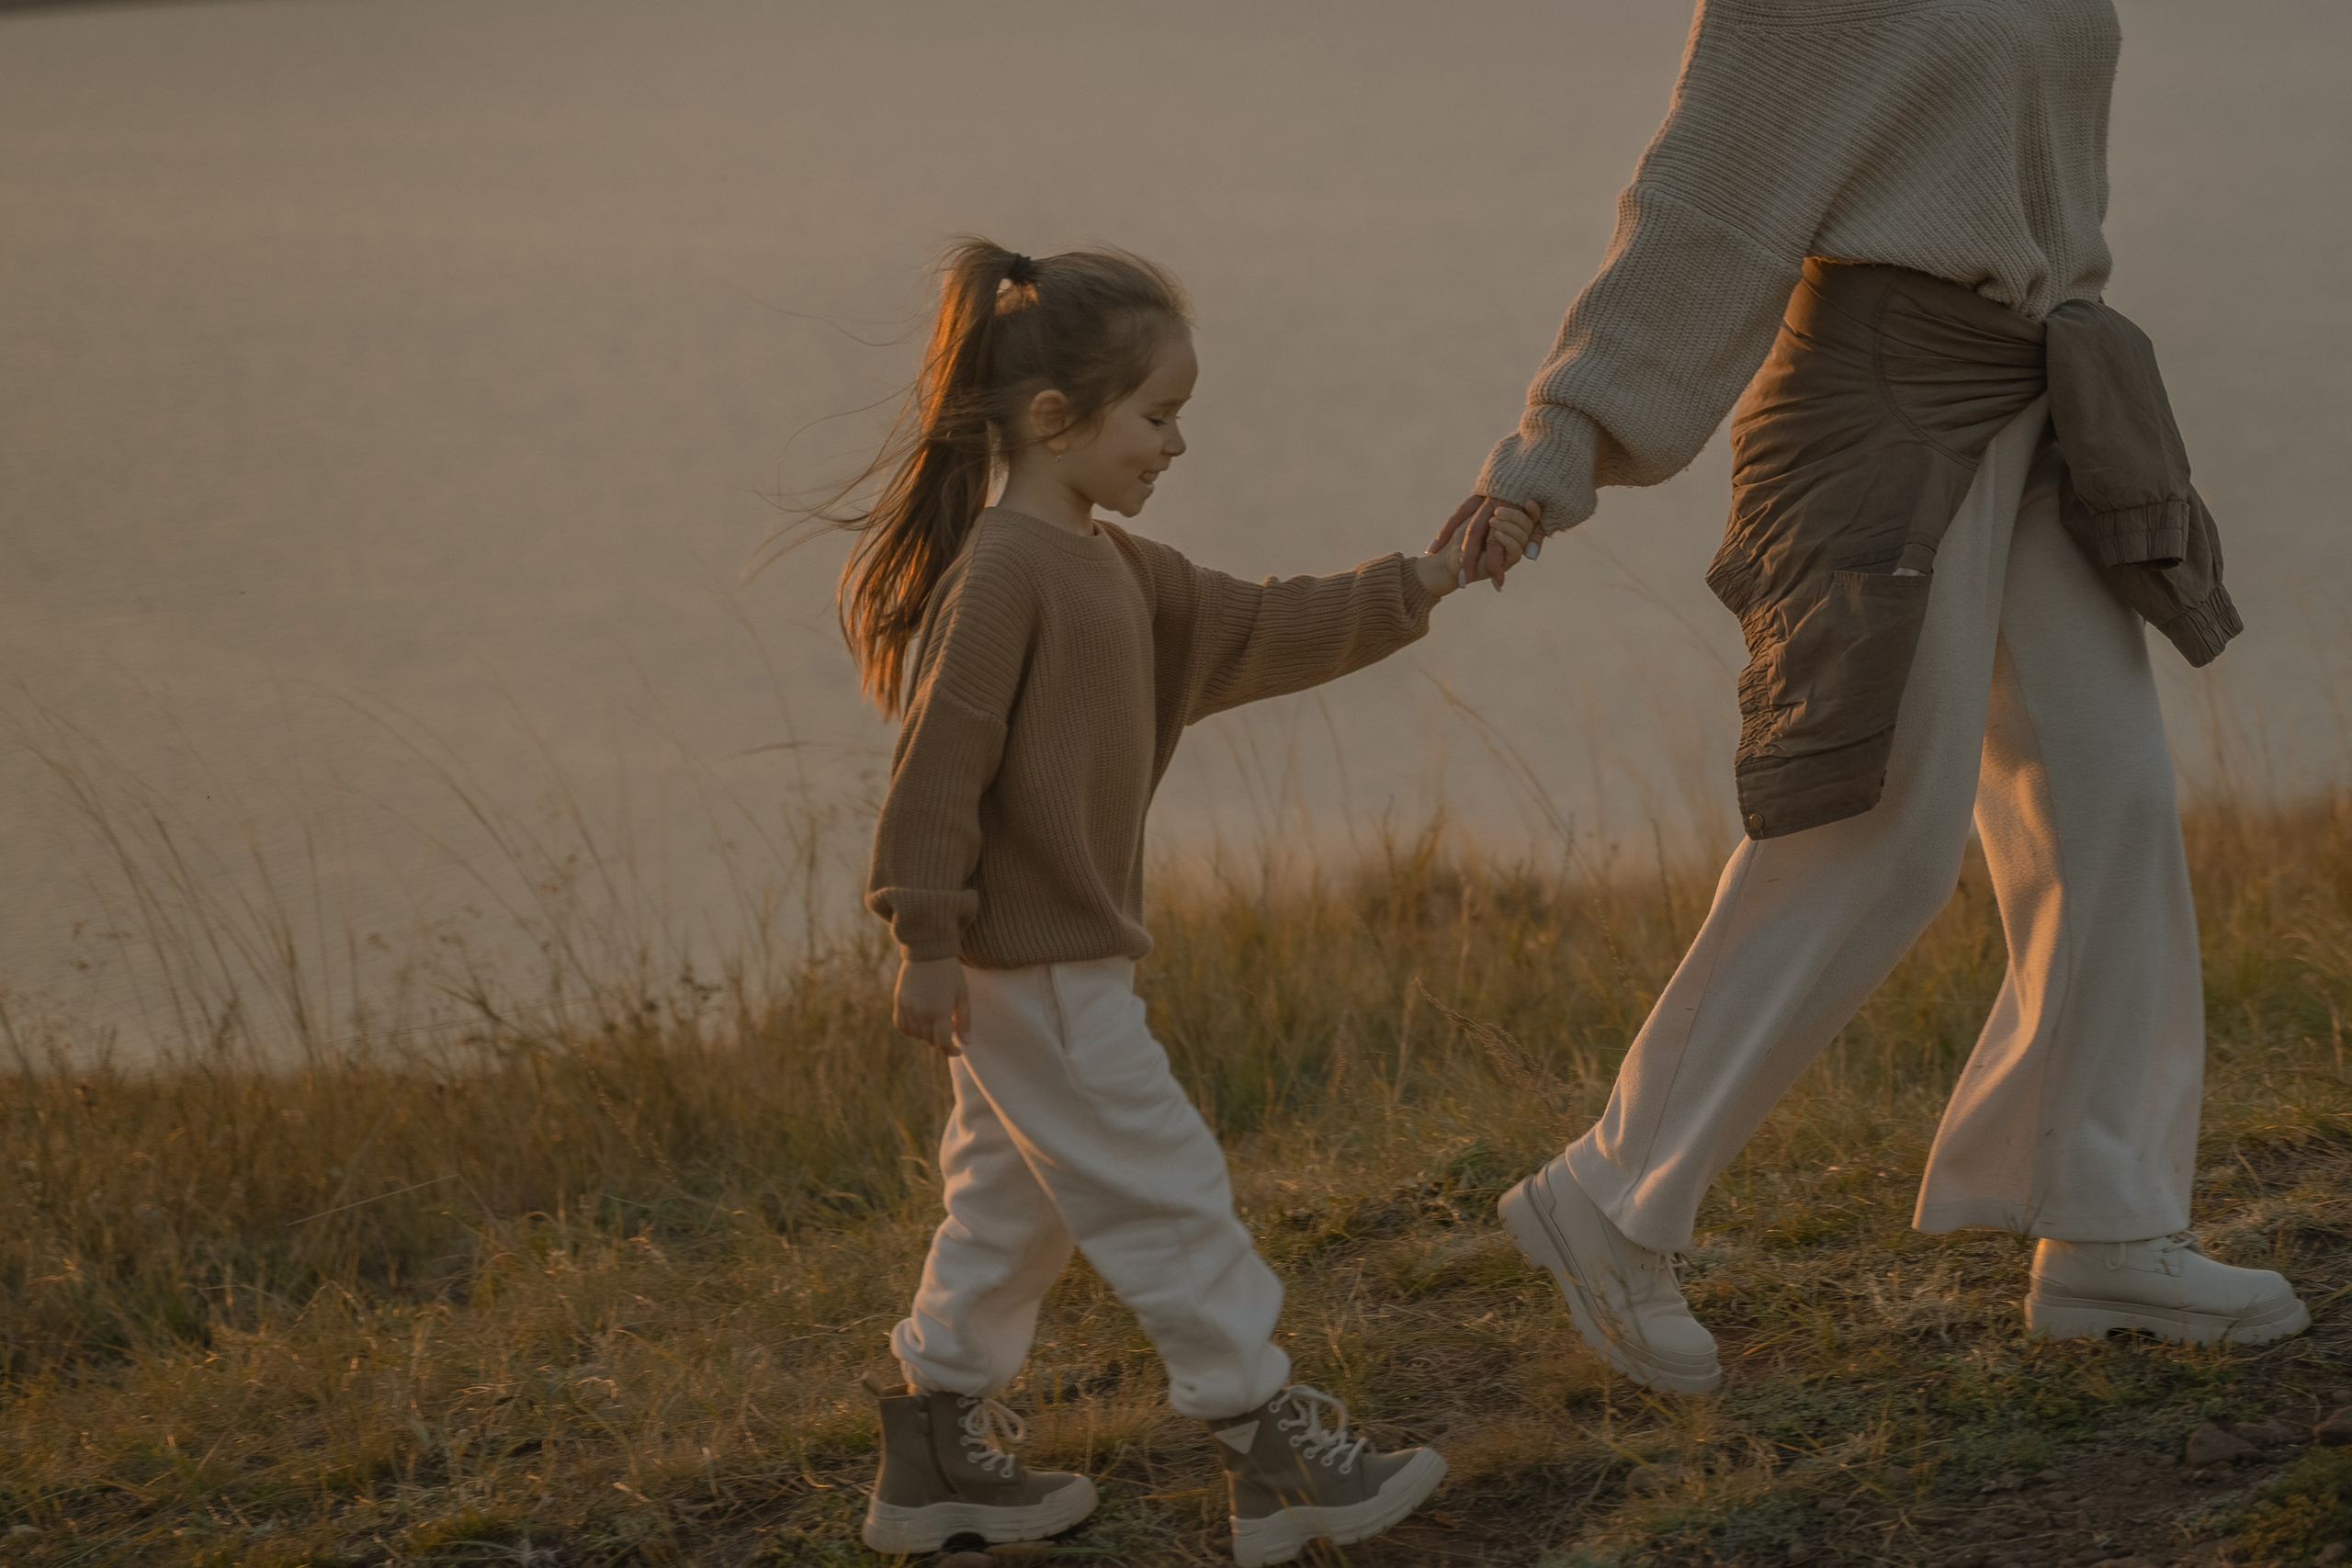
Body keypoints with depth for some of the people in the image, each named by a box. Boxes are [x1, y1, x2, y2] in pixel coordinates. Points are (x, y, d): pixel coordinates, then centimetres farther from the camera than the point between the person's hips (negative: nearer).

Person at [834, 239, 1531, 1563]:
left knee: (1016, 1201, 16)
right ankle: (1275, 1456, 0)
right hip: (1032, 965, -10)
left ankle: (940, 1454, 24)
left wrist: (1416, 588, 14)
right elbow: (940, 755, -21)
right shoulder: (1005, 571, -18)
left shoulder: (1115, 568, 14)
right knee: (1164, 1194, -5)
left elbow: (1262, 632, 19)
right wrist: (926, 937, -22)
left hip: (1064, 957, 10)